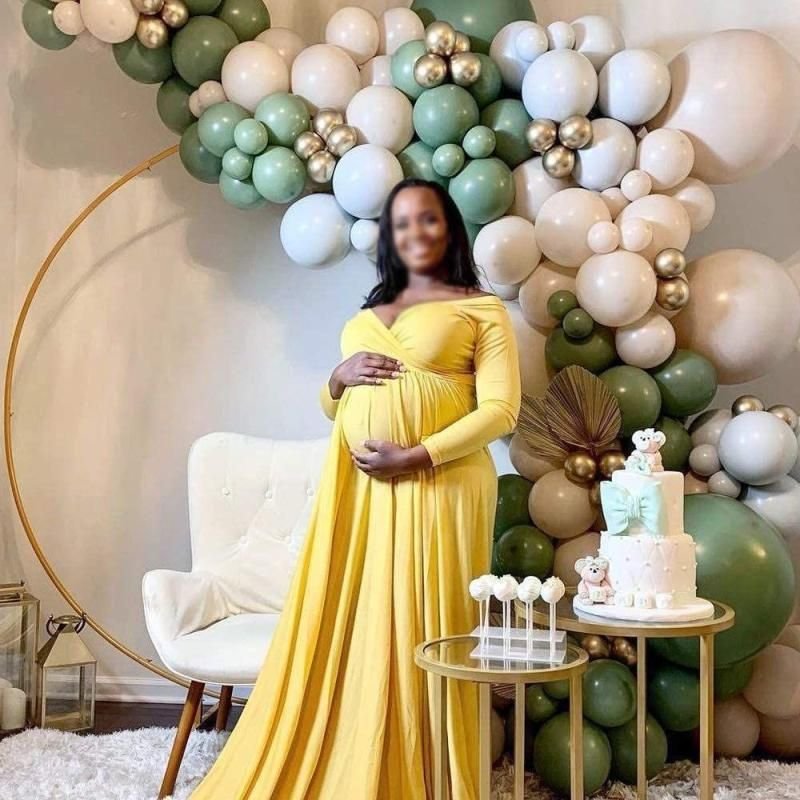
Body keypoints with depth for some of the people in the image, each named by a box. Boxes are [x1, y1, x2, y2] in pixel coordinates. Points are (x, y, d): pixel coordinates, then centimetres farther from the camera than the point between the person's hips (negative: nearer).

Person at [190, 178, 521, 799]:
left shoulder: (482, 309, 1)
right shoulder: (368, 313, 19)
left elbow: (500, 410, -9)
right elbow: (333, 405, 23)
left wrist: (414, 457, -17)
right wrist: (340, 377, -1)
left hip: (437, 489, -5)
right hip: (358, 490, 5)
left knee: (421, 633, 0)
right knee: (347, 630, 6)